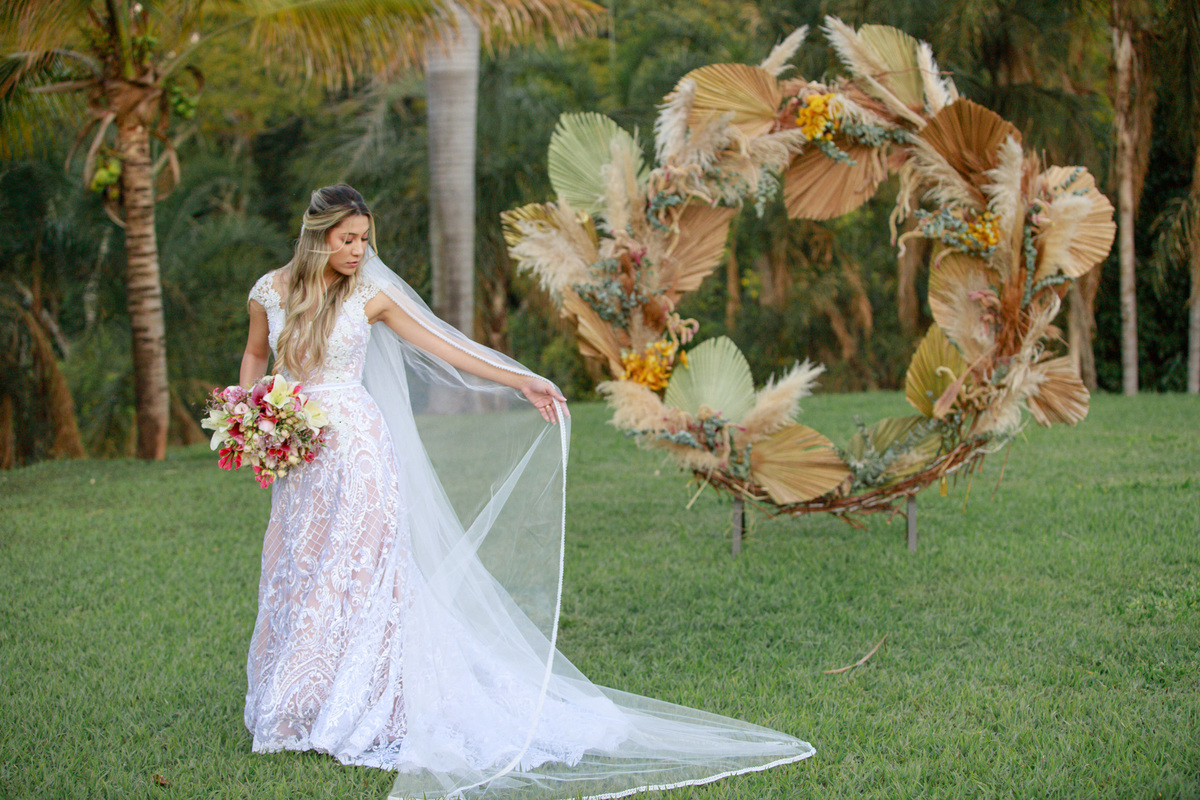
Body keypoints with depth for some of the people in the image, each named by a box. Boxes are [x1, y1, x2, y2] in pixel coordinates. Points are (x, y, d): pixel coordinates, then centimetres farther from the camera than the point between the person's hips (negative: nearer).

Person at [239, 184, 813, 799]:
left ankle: (349, 715, 5)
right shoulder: (271, 290, 2)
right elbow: (254, 357, 16)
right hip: (296, 455, 3)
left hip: (357, 447, -3)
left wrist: (520, 381, -8)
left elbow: (443, 345, -3)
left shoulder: (370, 294, -4)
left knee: (352, 575, -4)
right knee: (294, 575, 8)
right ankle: (291, 712, 21)